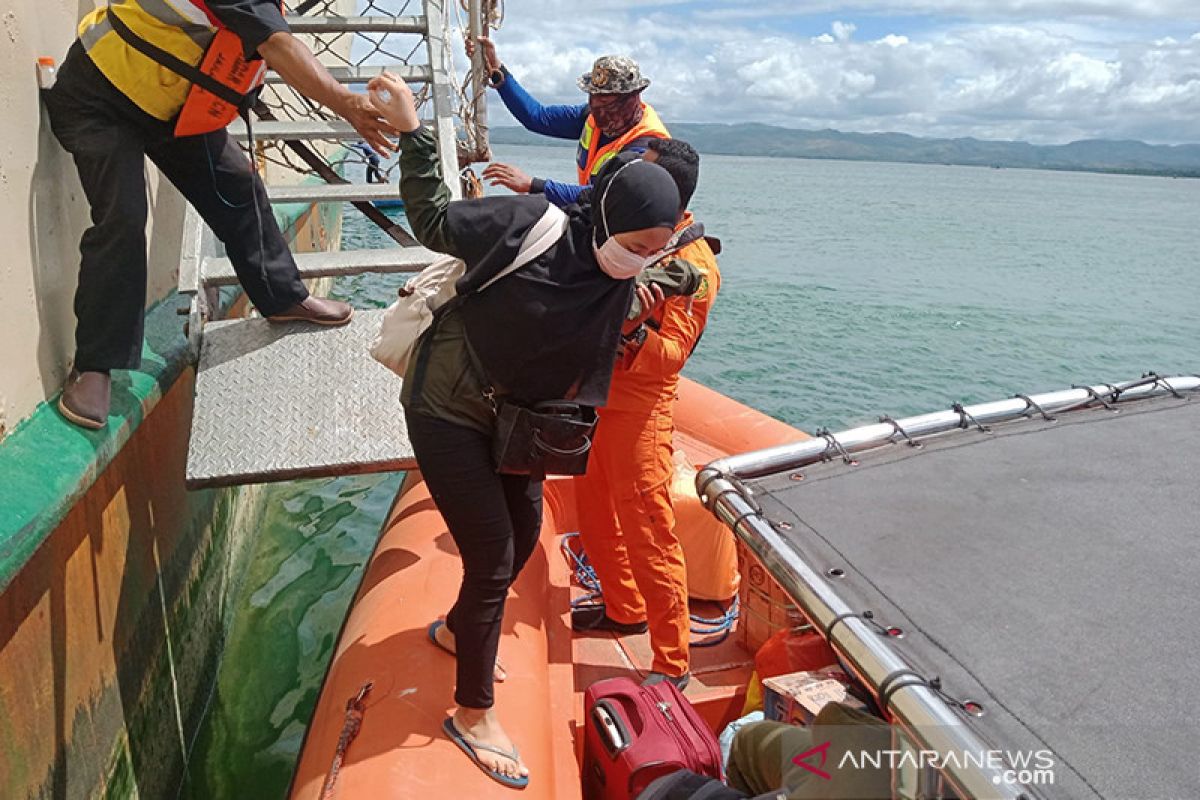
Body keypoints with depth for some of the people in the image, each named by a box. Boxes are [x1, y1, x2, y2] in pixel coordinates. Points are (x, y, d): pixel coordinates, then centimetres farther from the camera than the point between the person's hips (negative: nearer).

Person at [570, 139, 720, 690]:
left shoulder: (693, 267, -17)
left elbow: (671, 355, -22)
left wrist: (638, 332, -41)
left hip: (638, 408, -9)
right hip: (597, 395, 9)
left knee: (648, 537, -4)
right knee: (595, 515, 20)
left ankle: (671, 664, 9)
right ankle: (624, 609, 41)